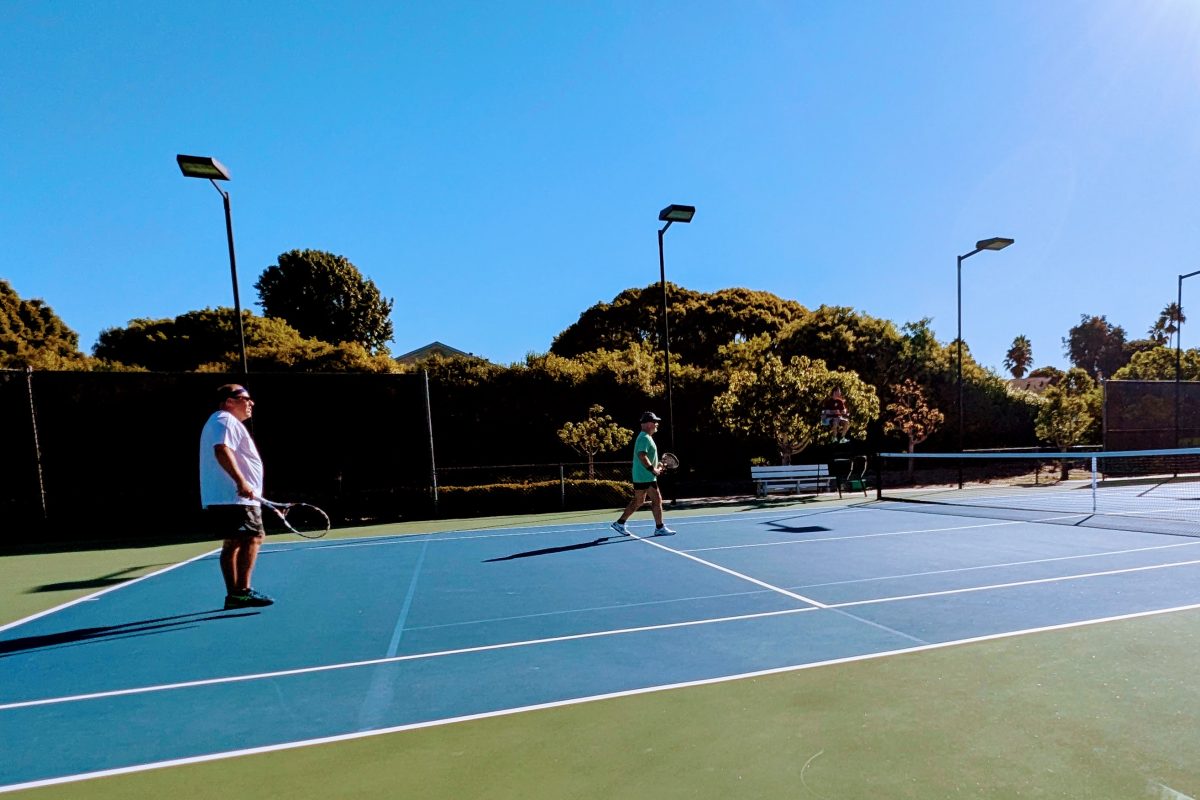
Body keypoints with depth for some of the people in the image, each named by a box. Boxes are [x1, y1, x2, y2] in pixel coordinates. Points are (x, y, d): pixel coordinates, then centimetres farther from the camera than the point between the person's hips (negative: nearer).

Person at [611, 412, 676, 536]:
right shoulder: (645, 438, -16)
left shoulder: (645, 437, 17)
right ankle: (659, 528, 8)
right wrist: (653, 469, -22)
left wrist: (656, 465, 17)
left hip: (640, 477, 10)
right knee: (657, 500, -2)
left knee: (638, 502, 14)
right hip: (646, 477, -10)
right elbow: (642, 456, -27)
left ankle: (620, 523, 17)